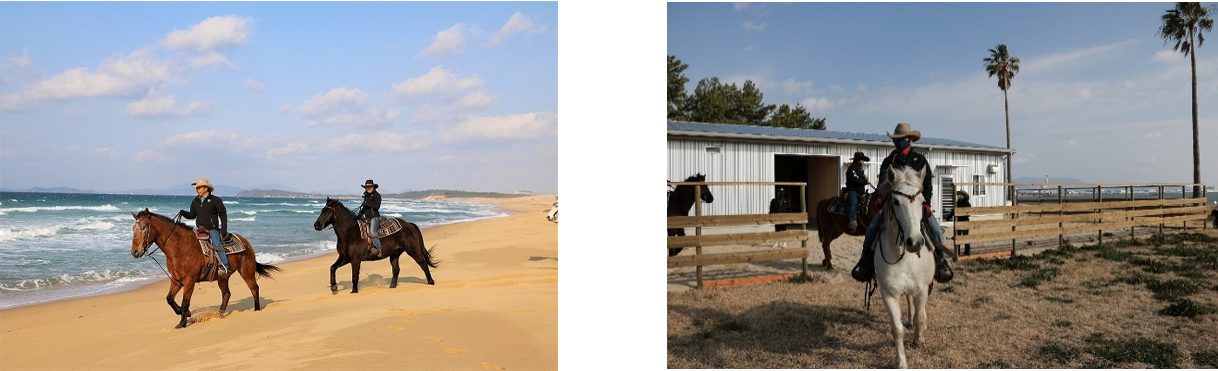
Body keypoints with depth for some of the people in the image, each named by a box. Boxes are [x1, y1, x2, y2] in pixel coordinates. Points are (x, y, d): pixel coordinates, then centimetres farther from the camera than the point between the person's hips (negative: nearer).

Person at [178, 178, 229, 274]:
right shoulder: (195, 201, 13)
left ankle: (224, 266, -34)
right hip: (200, 230, 7)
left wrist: (224, 229, -10)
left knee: (216, 243, -27)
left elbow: (223, 214, -2)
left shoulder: (215, 200, -2)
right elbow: (192, 215, 21)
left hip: (212, 229, -7)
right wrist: (183, 213, -1)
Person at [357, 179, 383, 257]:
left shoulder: (377, 195, -5)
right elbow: (364, 207, 25)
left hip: (375, 217, -9)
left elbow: (377, 206, -17)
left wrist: (366, 204, -19)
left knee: (372, 231, -27)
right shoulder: (366, 196, 18)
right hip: (367, 218, 9)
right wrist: (359, 214, 12)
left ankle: (379, 249, -25)